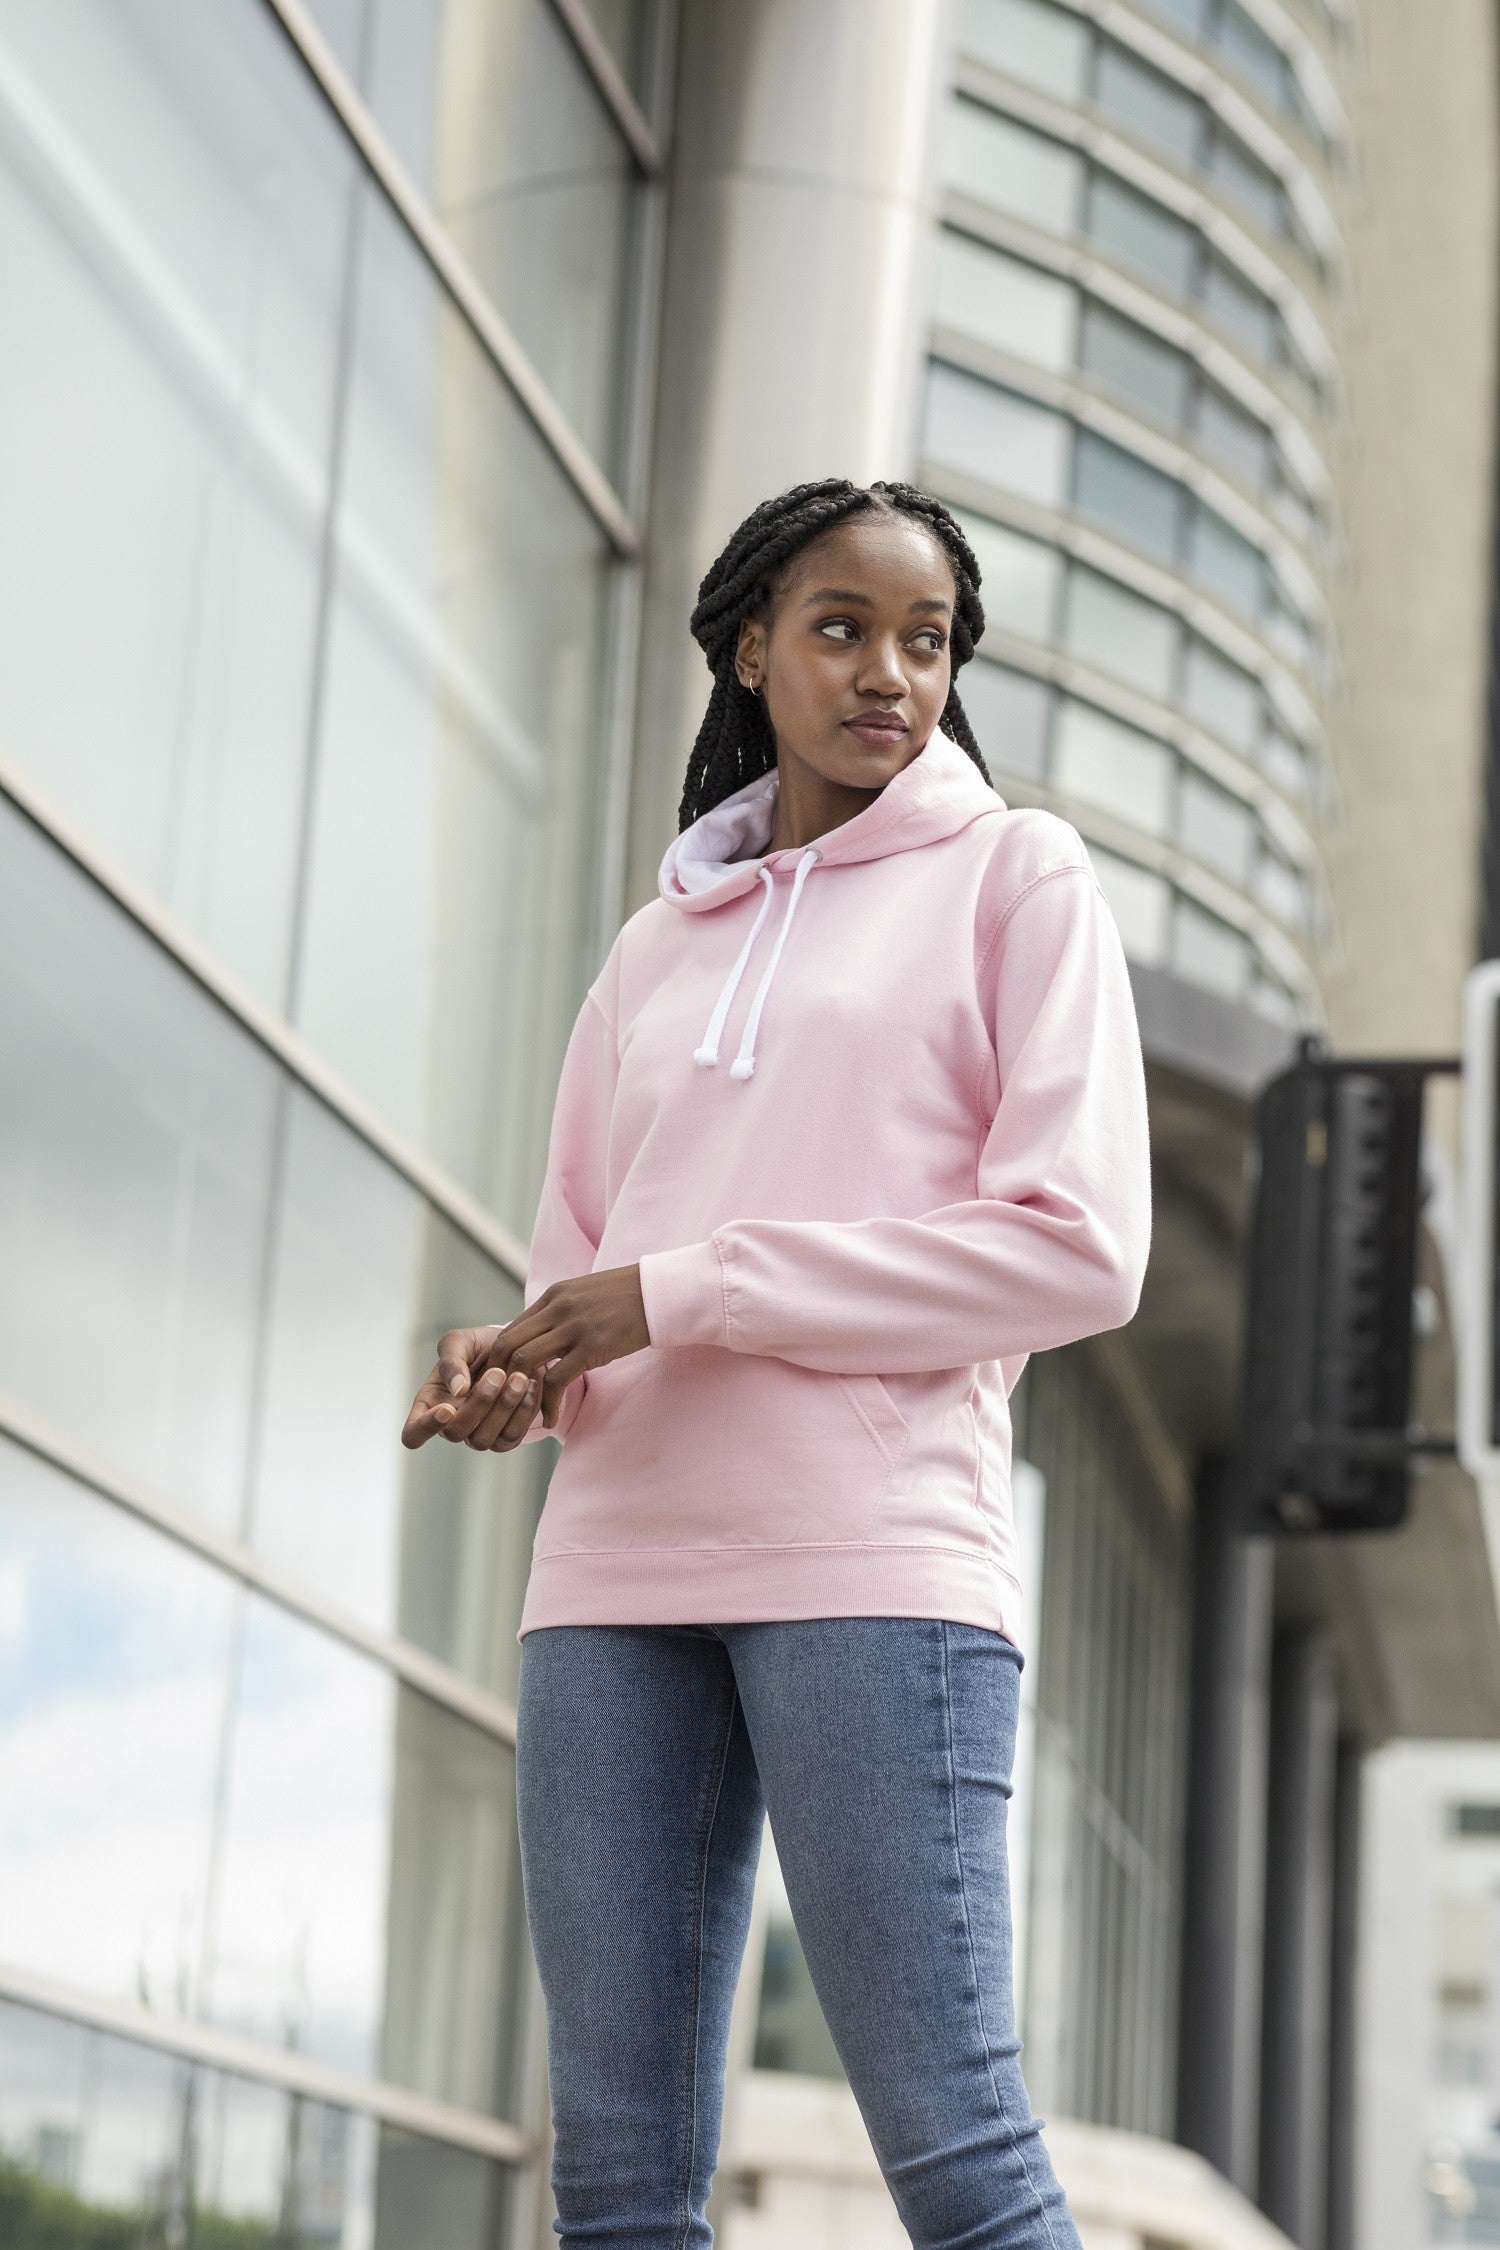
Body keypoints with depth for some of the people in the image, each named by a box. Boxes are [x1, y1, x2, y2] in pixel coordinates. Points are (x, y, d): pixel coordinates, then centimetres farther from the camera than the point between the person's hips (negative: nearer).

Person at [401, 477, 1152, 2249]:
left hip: (877, 1556, -5)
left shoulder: (1013, 873, 8)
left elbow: (1081, 1251, -4)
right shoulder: (656, 949, 23)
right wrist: (518, 1370, -1)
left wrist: (680, 1294, -7)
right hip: (619, 1565, 5)